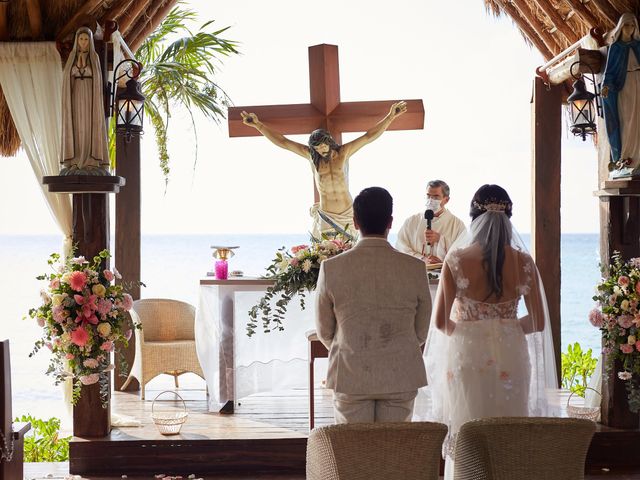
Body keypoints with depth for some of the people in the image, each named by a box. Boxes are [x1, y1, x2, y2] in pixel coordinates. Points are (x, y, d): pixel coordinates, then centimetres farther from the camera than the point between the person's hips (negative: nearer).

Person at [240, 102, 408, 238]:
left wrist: (390, 116, -13)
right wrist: (258, 125, -6)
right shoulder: (311, 155, 0)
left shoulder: (343, 152, -1)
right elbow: (282, 142, -1)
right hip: (325, 216, 0)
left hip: (347, 215, 0)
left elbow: (369, 136, -5)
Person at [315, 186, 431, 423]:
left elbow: (324, 331, 4)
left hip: (350, 377, -1)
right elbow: (421, 332, 4)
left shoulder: (331, 268, -9)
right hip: (401, 377, 1)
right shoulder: (414, 268, -7)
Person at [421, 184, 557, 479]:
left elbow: (440, 322, -8)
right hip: (510, 355, 2)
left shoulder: (457, 259, -10)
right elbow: (538, 322, 2)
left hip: (467, 355, -1)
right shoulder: (523, 261, -4)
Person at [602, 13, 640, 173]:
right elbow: (610, 69, 1)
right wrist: (606, 86, -15)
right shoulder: (615, 47, 7)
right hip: (624, 84, -2)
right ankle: (625, 156, -10)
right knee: (627, 119, -10)